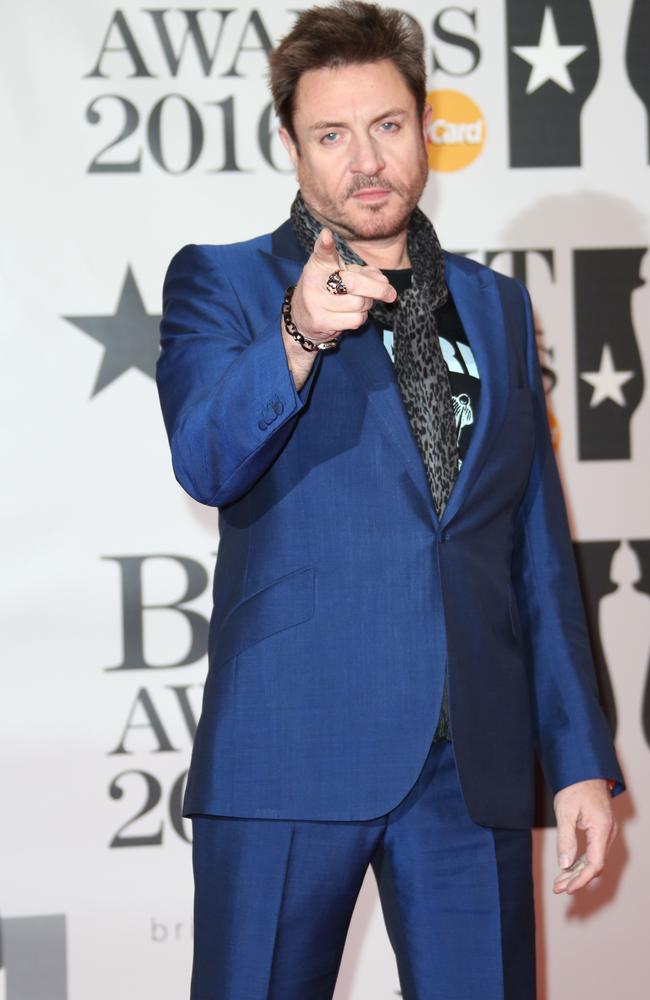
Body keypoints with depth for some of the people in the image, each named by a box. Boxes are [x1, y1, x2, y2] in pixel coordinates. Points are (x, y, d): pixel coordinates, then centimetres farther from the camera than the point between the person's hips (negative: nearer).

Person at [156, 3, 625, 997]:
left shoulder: (497, 307, 17)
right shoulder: (219, 283, 6)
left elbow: (539, 551, 16)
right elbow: (205, 462, -13)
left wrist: (581, 759, 11)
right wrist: (300, 336, -31)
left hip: (475, 762, 3)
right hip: (292, 751, -3)